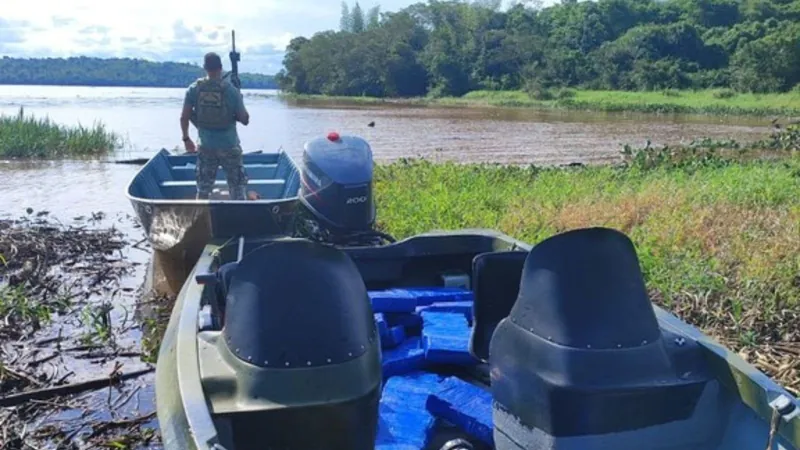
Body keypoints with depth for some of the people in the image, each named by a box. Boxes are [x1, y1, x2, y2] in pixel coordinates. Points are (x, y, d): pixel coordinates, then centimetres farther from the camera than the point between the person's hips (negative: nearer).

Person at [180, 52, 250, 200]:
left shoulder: (194, 89, -4)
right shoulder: (231, 89, -11)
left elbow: (184, 117, -1)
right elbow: (245, 120, -9)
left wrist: (186, 139, 13)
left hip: (205, 146, 3)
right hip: (229, 146, -2)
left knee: (203, 189, 14)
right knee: (237, 189, 7)